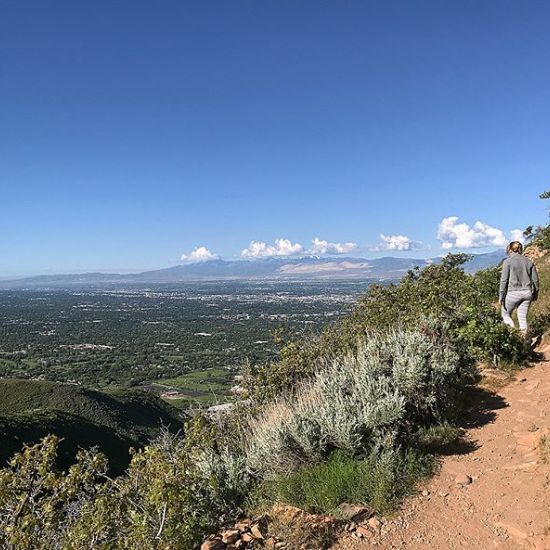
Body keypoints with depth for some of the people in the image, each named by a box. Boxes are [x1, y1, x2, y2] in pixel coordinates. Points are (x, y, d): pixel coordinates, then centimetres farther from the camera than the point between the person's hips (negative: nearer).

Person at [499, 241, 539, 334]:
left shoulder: (508, 261, -6)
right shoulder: (529, 261, 8)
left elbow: (504, 280, -9)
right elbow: (535, 279, 10)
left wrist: (501, 296, -4)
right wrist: (535, 293, 23)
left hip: (513, 293, -4)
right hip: (527, 293, 5)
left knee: (506, 315, 14)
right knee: (523, 318, 13)